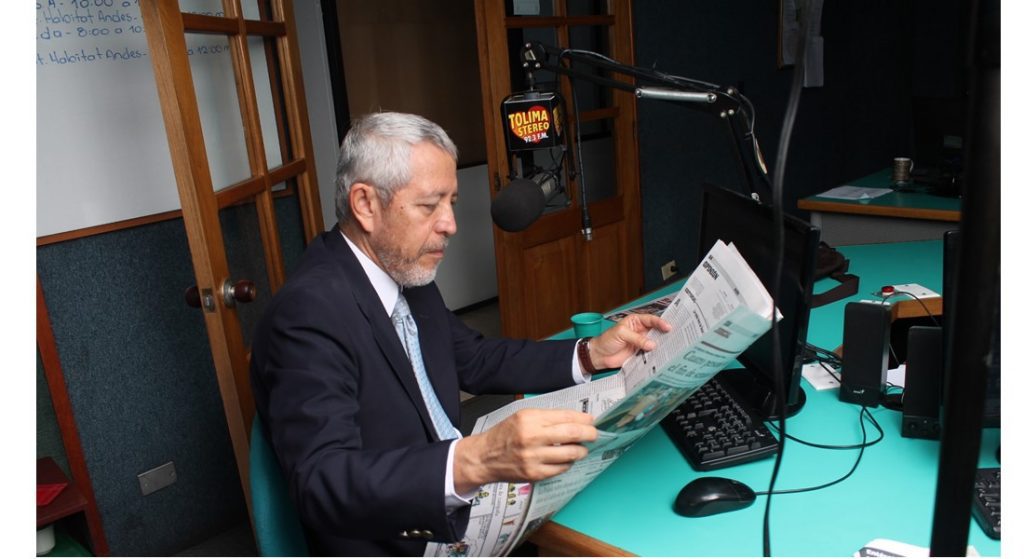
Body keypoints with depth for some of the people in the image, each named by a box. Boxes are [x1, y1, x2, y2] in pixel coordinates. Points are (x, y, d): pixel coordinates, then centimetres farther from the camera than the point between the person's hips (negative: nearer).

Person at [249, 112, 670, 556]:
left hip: (456, 513, 8)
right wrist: (475, 462, -44)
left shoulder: (407, 273, 3)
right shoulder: (308, 311, -22)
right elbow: (322, 484, -30)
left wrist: (591, 355, 4)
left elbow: (477, 361, 15)